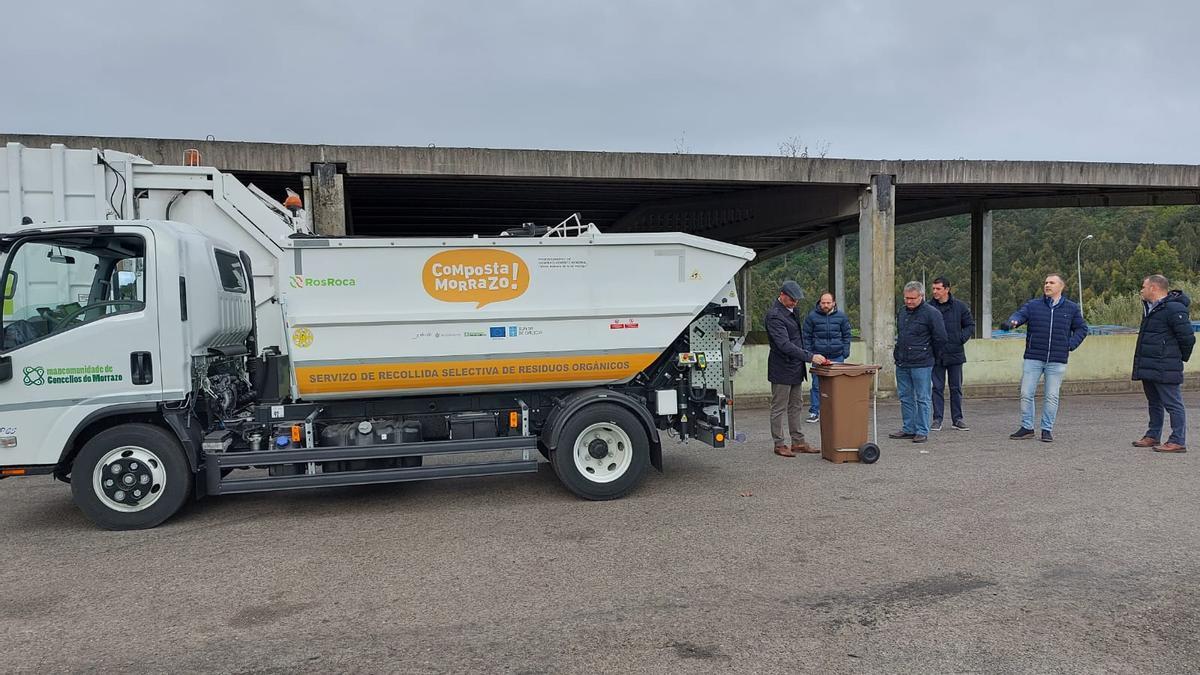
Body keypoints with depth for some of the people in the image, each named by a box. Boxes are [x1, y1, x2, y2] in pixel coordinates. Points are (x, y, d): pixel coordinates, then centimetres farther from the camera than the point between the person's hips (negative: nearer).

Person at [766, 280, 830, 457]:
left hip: (795, 368, 9)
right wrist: (810, 356, -32)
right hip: (782, 369, -9)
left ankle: (798, 442, 22)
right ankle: (779, 444, 9)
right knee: (779, 408, 1)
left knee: (796, 406, 14)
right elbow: (784, 345, -29)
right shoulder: (774, 315, -21)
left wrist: (808, 356, 19)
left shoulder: (791, 310, 9)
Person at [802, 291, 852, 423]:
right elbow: (806, 336, 5)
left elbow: (846, 335, 12)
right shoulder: (812, 316, 1)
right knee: (817, 385, -1)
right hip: (818, 356, -1)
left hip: (837, 356, 1)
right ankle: (815, 412, 5)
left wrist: (845, 352, 3)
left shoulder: (841, 316, 5)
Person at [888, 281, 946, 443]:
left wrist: (932, 358, 2)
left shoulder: (931, 313, -10)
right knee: (905, 398, 12)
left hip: (921, 364, -7)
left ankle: (922, 431, 6)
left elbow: (940, 338, -8)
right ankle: (909, 429, 22)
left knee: (922, 399, 0)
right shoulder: (902, 312, 12)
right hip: (901, 363, 7)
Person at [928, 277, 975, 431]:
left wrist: (961, 338, -6)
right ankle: (937, 420, 10)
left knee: (956, 388, 8)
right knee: (937, 388, 4)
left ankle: (957, 419, 17)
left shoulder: (960, 306, 0)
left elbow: (970, 325, 7)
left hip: (955, 354, 1)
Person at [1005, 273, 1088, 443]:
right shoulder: (1033, 305, 5)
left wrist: (1071, 345, 3)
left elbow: (1082, 328, 16)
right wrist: (1013, 321, -34)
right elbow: (1019, 314, -11)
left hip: (1057, 361, 0)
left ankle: (1047, 429, 14)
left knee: (1051, 396, 4)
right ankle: (1027, 427, 11)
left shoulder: (1071, 308, 8)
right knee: (1026, 394, 0)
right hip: (1033, 358, 0)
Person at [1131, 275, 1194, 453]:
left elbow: (1187, 338, -16)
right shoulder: (1149, 307, 15)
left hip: (1165, 370, -10)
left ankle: (1178, 442, -1)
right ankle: (1152, 436, 28)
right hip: (1148, 368, 10)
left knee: (1173, 404, -4)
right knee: (1154, 403, 18)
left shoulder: (1174, 309, -16)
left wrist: (1181, 358, -2)